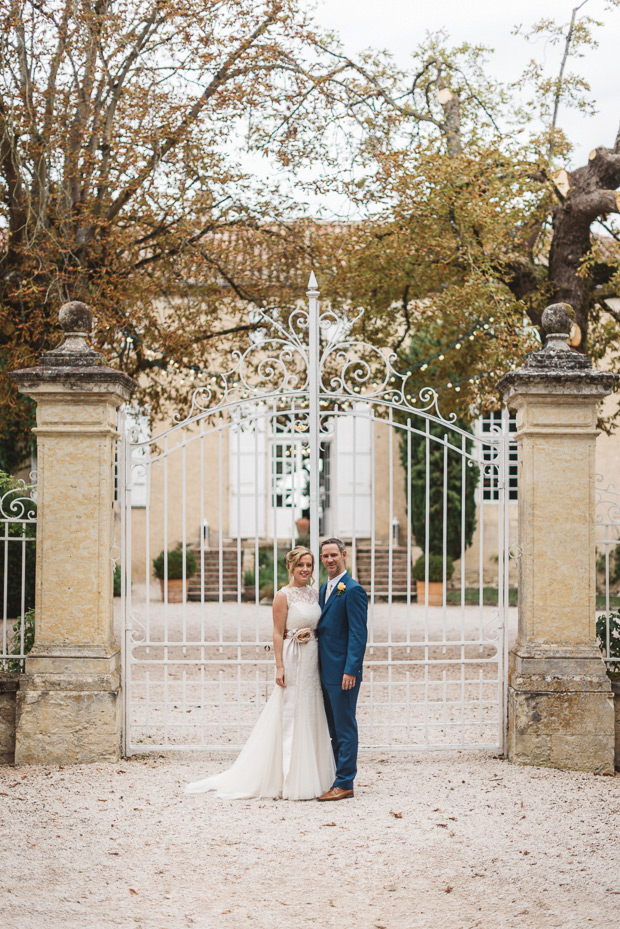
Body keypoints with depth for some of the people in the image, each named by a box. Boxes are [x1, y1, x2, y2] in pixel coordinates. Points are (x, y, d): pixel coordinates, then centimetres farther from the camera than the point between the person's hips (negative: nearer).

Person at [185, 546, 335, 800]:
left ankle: (310, 778, 16)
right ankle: (290, 782, 0)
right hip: (293, 661, -6)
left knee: (311, 718, 9)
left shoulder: (315, 593, 11)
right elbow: (278, 633, -10)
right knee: (290, 719, -4)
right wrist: (279, 667, -15)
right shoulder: (283, 596, -7)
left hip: (313, 661, 7)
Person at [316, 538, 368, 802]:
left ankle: (344, 784, 0)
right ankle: (337, 779, 20)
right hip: (326, 671, 9)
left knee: (345, 728, -4)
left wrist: (350, 670, -20)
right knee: (334, 729, 13)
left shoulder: (353, 590, -12)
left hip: (343, 672, -9)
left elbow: (358, 634, -16)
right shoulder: (324, 589, 16)